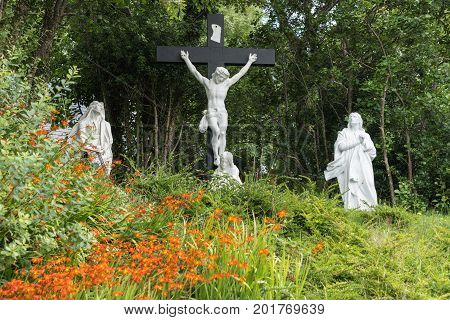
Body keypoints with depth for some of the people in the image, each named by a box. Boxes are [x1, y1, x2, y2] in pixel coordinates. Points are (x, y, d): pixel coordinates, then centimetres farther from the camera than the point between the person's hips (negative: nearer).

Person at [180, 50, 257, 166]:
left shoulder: (226, 83, 9)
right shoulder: (207, 82, 6)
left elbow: (240, 73, 15)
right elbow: (195, 72, 8)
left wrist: (250, 62, 20)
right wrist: (186, 59, 8)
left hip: (222, 113, 2)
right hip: (211, 113, -2)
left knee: (222, 133, -12)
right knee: (216, 132, -23)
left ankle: (221, 158, -12)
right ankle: (216, 156, -18)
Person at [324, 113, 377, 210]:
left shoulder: (365, 135, 22)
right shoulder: (344, 133, 15)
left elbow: (373, 152, 12)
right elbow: (341, 146, -4)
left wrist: (364, 141, -3)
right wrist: (357, 141, -5)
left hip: (364, 168, 2)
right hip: (349, 166, -2)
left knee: (366, 186, -11)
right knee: (352, 187, -16)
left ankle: (366, 207, -13)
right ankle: (352, 207, -20)